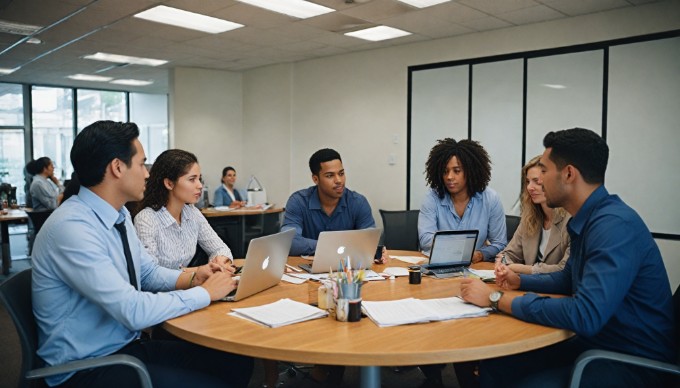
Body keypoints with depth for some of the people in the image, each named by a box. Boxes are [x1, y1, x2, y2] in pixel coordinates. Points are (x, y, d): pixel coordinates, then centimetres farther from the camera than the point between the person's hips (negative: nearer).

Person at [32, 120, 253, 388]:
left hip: (128, 345, 8)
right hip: (87, 367, -8)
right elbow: (133, 311, -28)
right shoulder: (71, 227, -24)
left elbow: (149, 273, 15)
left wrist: (192, 279, -4)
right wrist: (205, 293, -17)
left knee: (237, 363, -4)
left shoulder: (119, 215, 4)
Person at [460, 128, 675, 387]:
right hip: (592, 341, 8)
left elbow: (585, 316, -34)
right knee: (494, 364, -1)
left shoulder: (615, 225, -25)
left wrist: (496, 298, -27)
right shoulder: (586, 221, 5)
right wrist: (520, 282, 8)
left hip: (633, 361, -8)